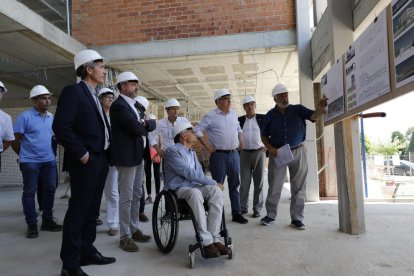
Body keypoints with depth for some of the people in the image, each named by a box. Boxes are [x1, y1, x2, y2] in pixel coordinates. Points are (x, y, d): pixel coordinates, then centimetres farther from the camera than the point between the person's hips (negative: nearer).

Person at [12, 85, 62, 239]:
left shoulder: (51, 117, 8)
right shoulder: (24, 116, -9)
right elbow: (15, 140, -5)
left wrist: (50, 152, 13)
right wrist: (24, 156, 5)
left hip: (49, 160, 5)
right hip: (30, 161, -5)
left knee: (50, 190, 8)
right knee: (29, 192, 3)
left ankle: (47, 221, 21)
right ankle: (31, 225, 12)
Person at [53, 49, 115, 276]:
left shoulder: (93, 95, 17)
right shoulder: (73, 91, -11)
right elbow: (61, 127, -21)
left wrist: (104, 154, 8)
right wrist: (81, 154, -18)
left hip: (100, 160, 9)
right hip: (86, 162, -9)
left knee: (92, 209, 16)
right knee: (78, 210, -1)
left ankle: (87, 252, 29)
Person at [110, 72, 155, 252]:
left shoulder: (135, 105, 17)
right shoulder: (118, 105, -12)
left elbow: (152, 125, 11)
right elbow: (136, 128, -21)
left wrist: (144, 123, -10)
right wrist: (144, 127, 0)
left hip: (138, 156, 9)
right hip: (126, 157, -9)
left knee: (136, 195, 15)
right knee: (126, 197, -2)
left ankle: (134, 229, 26)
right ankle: (125, 237, 8)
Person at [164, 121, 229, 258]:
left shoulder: (192, 152, 22)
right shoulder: (172, 151, -6)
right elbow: (189, 173, -16)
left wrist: (213, 185, -3)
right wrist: (213, 183, -14)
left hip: (195, 186, 7)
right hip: (178, 189, -7)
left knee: (216, 191, -25)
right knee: (195, 193, -39)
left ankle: (215, 238, -26)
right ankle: (206, 242, -35)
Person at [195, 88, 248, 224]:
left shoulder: (234, 113, 11)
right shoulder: (210, 115, -6)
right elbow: (198, 130, -6)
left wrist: (241, 141, 13)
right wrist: (207, 146, -10)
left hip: (234, 154, 5)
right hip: (219, 155, -5)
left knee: (235, 184, 9)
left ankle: (236, 213, 18)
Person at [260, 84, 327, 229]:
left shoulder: (298, 109, 1)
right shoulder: (270, 115, 3)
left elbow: (314, 116, -14)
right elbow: (264, 136, 8)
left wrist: (321, 108, -36)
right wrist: (270, 148, -9)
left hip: (297, 152, 0)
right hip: (277, 153, 1)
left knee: (298, 187, 4)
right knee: (274, 186, 6)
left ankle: (297, 218, 14)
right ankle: (270, 215, 21)